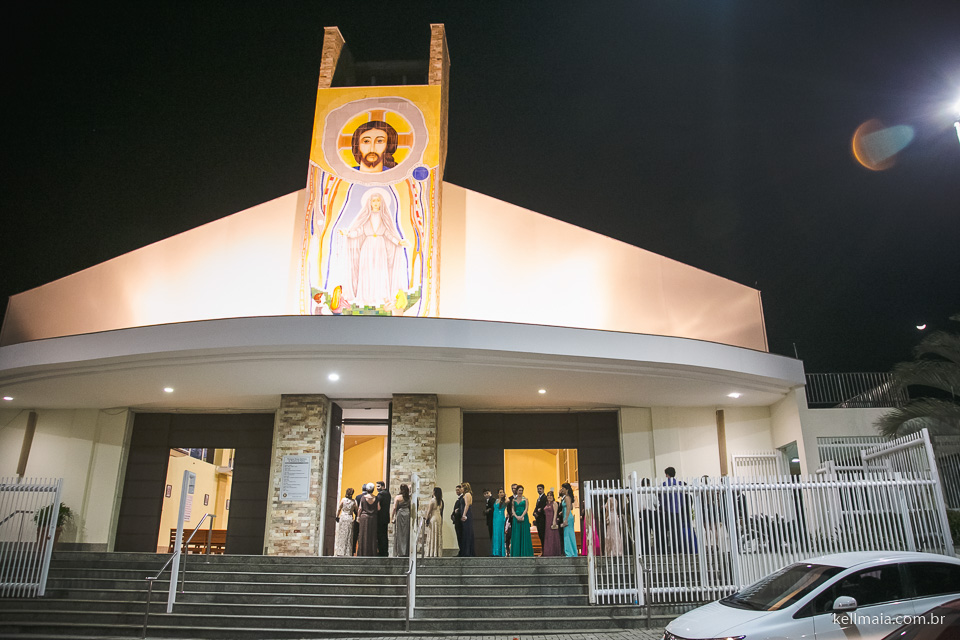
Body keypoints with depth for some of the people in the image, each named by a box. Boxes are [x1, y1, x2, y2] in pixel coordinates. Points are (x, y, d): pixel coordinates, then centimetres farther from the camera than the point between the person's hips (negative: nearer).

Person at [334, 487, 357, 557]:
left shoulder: (343, 500, -3)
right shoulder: (354, 501, -2)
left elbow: (339, 509, 1)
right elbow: (356, 511, 1)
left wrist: (337, 516, 12)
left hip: (342, 518, 0)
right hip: (350, 518, 0)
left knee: (341, 535, 7)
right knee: (349, 536, 5)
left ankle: (340, 551, 6)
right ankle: (348, 552, 4)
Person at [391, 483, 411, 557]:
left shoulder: (397, 497, -6)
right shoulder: (409, 498, 5)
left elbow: (394, 508, -7)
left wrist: (392, 517, -2)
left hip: (399, 515, -4)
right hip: (407, 515, 4)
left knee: (399, 534, 1)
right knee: (406, 534, 8)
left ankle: (399, 552, -1)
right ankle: (406, 552, 10)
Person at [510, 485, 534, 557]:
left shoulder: (525, 499, 5)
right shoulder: (514, 500, 11)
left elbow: (526, 509, -4)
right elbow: (513, 510, 5)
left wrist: (521, 516, -16)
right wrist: (516, 516, -11)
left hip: (524, 518, -2)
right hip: (516, 518, 2)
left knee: (524, 534, -3)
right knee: (516, 535, 1)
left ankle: (525, 553, 1)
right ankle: (517, 553, 6)